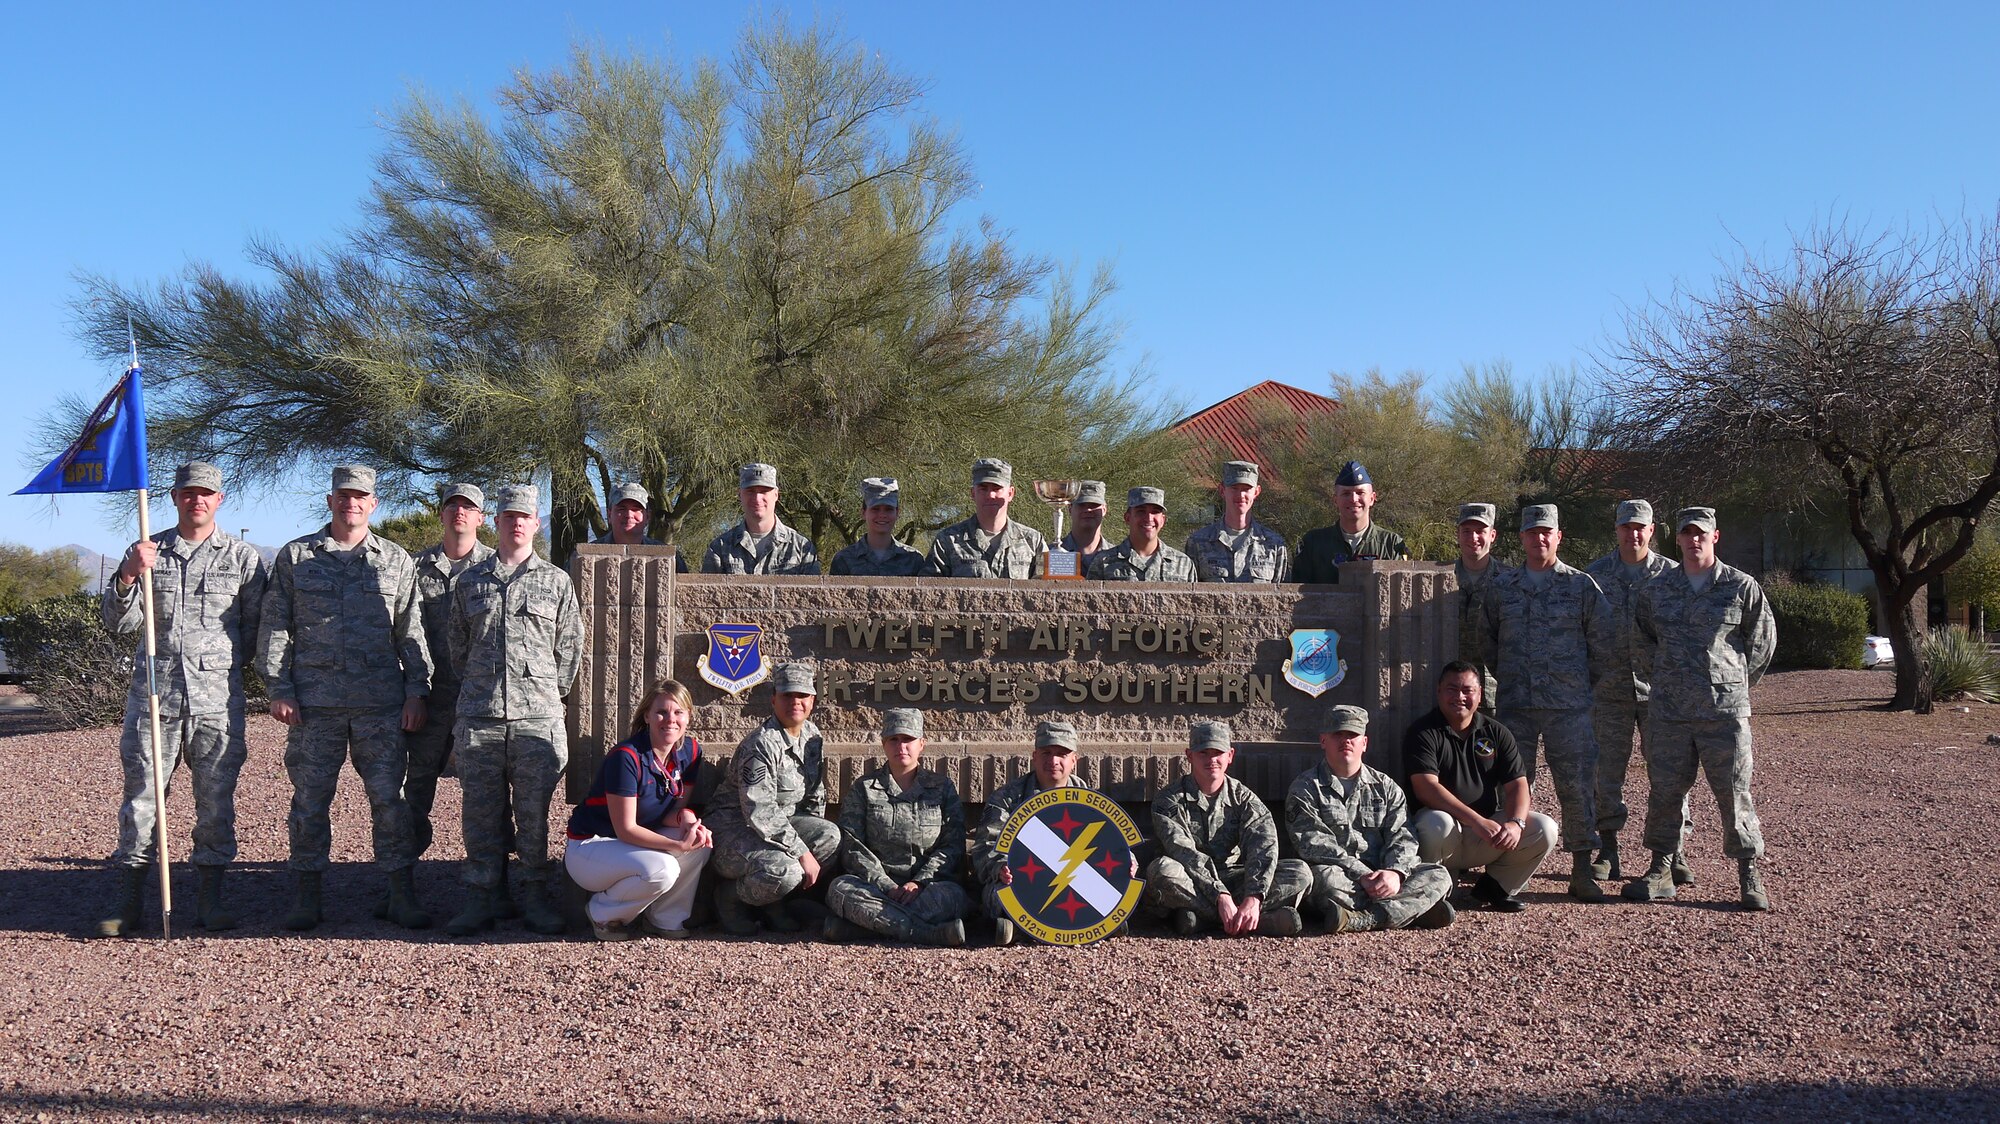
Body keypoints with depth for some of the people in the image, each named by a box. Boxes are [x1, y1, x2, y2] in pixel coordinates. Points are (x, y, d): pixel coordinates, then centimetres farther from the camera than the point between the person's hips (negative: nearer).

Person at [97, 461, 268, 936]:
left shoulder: (242, 556, 7)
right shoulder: (146, 551, 10)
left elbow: (255, 627, 10)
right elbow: (118, 625, 3)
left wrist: (224, 664, 2)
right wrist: (128, 576, -11)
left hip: (217, 697, -1)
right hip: (153, 691, 1)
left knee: (216, 799, 3)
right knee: (141, 794, 2)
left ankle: (210, 898, 12)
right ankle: (130, 901, 10)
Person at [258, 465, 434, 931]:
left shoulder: (396, 561, 11)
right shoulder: (295, 556, 9)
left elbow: (411, 633, 11)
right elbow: (274, 627, 8)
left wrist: (416, 691, 3)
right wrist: (279, 689, -1)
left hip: (381, 701, 0)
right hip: (314, 701, 0)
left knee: (389, 797, 0)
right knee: (310, 799, 5)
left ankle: (402, 895, 7)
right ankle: (306, 896, 16)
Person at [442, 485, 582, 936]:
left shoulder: (556, 582, 8)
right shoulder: (470, 582, 12)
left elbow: (569, 649, 11)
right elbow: (458, 647, 17)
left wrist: (549, 694, 9)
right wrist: (479, 691, 13)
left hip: (538, 718, -1)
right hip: (479, 719, 1)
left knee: (534, 813, 1)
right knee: (480, 811, 4)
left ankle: (535, 898, 10)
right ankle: (481, 897, 13)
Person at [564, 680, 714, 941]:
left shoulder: (690, 750, -5)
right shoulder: (626, 757, -25)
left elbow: (675, 809, 1)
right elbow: (625, 829, -25)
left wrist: (686, 818, -24)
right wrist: (679, 845, -35)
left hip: (639, 840, 7)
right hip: (589, 847, -7)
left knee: (701, 842, -19)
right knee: (661, 870, -32)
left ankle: (665, 918, -1)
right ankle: (604, 914, -4)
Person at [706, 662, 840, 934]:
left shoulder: (812, 736, 5)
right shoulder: (762, 744, -22)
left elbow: (815, 796, 15)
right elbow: (760, 812, -28)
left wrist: (814, 836, 2)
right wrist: (803, 853, -27)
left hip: (779, 822, 8)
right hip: (734, 828, -8)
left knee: (831, 836, -18)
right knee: (785, 871, -34)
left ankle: (773, 903, -2)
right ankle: (730, 895, -2)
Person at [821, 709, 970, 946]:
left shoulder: (942, 786, 13)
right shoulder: (863, 787, 12)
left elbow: (953, 846, 4)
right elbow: (852, 846, 1)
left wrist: (919, 883, -13)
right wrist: (886, 886, -13)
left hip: (927, 884, 0)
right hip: (874, 883, 0)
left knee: (954, 896, -34)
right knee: (839, 889, -33)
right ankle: (929, 933, -40)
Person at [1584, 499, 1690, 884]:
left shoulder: (1672, 574, 4)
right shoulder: (1595, 574, 7)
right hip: (1610, 689, 1)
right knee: (1607, 771, 4)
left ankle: (1672, 852, 10)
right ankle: (1607, 852, 13)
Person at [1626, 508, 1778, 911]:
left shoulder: (1742, 587, 1)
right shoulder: (1656, 591, 8)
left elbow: (1763, 643, 11)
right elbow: (1645, 637, 23)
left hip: (1725, 710, -2)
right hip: (1668, 711, 3)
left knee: (1734, 793, 0)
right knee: (1665, 791, 6)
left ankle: (1750, 876, 11)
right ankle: (1661, 871, 15)